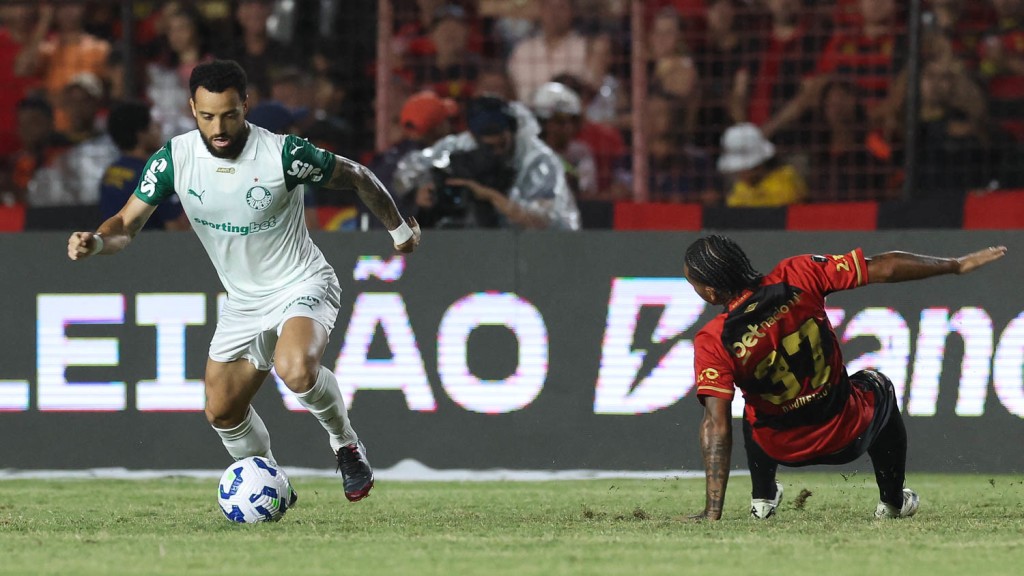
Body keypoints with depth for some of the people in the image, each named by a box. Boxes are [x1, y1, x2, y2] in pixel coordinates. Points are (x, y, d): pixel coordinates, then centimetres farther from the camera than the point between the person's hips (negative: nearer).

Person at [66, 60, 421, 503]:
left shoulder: (284, 154, -23)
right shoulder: (174, 158, -12)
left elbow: (355, 177, -6)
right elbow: (127, 225, -7)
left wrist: (399, 229, 8)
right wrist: (96, 242, -31)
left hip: (302, 286, -5)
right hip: (243, 300, 5)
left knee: (295, 368, -34)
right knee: (222, 413, 5)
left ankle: (346, 446, -7)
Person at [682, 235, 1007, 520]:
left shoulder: (713, 342, -25)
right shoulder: (796, 277, -21)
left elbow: (716, 425, -27)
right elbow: (882, 269, -14)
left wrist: (713, 511, -27)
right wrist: (957, 266, -3)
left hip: (781, 450, 0)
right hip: (848, 439, 0)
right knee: (878, 386, 35)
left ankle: (763, 498, 42)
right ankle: (893, 501, 45)